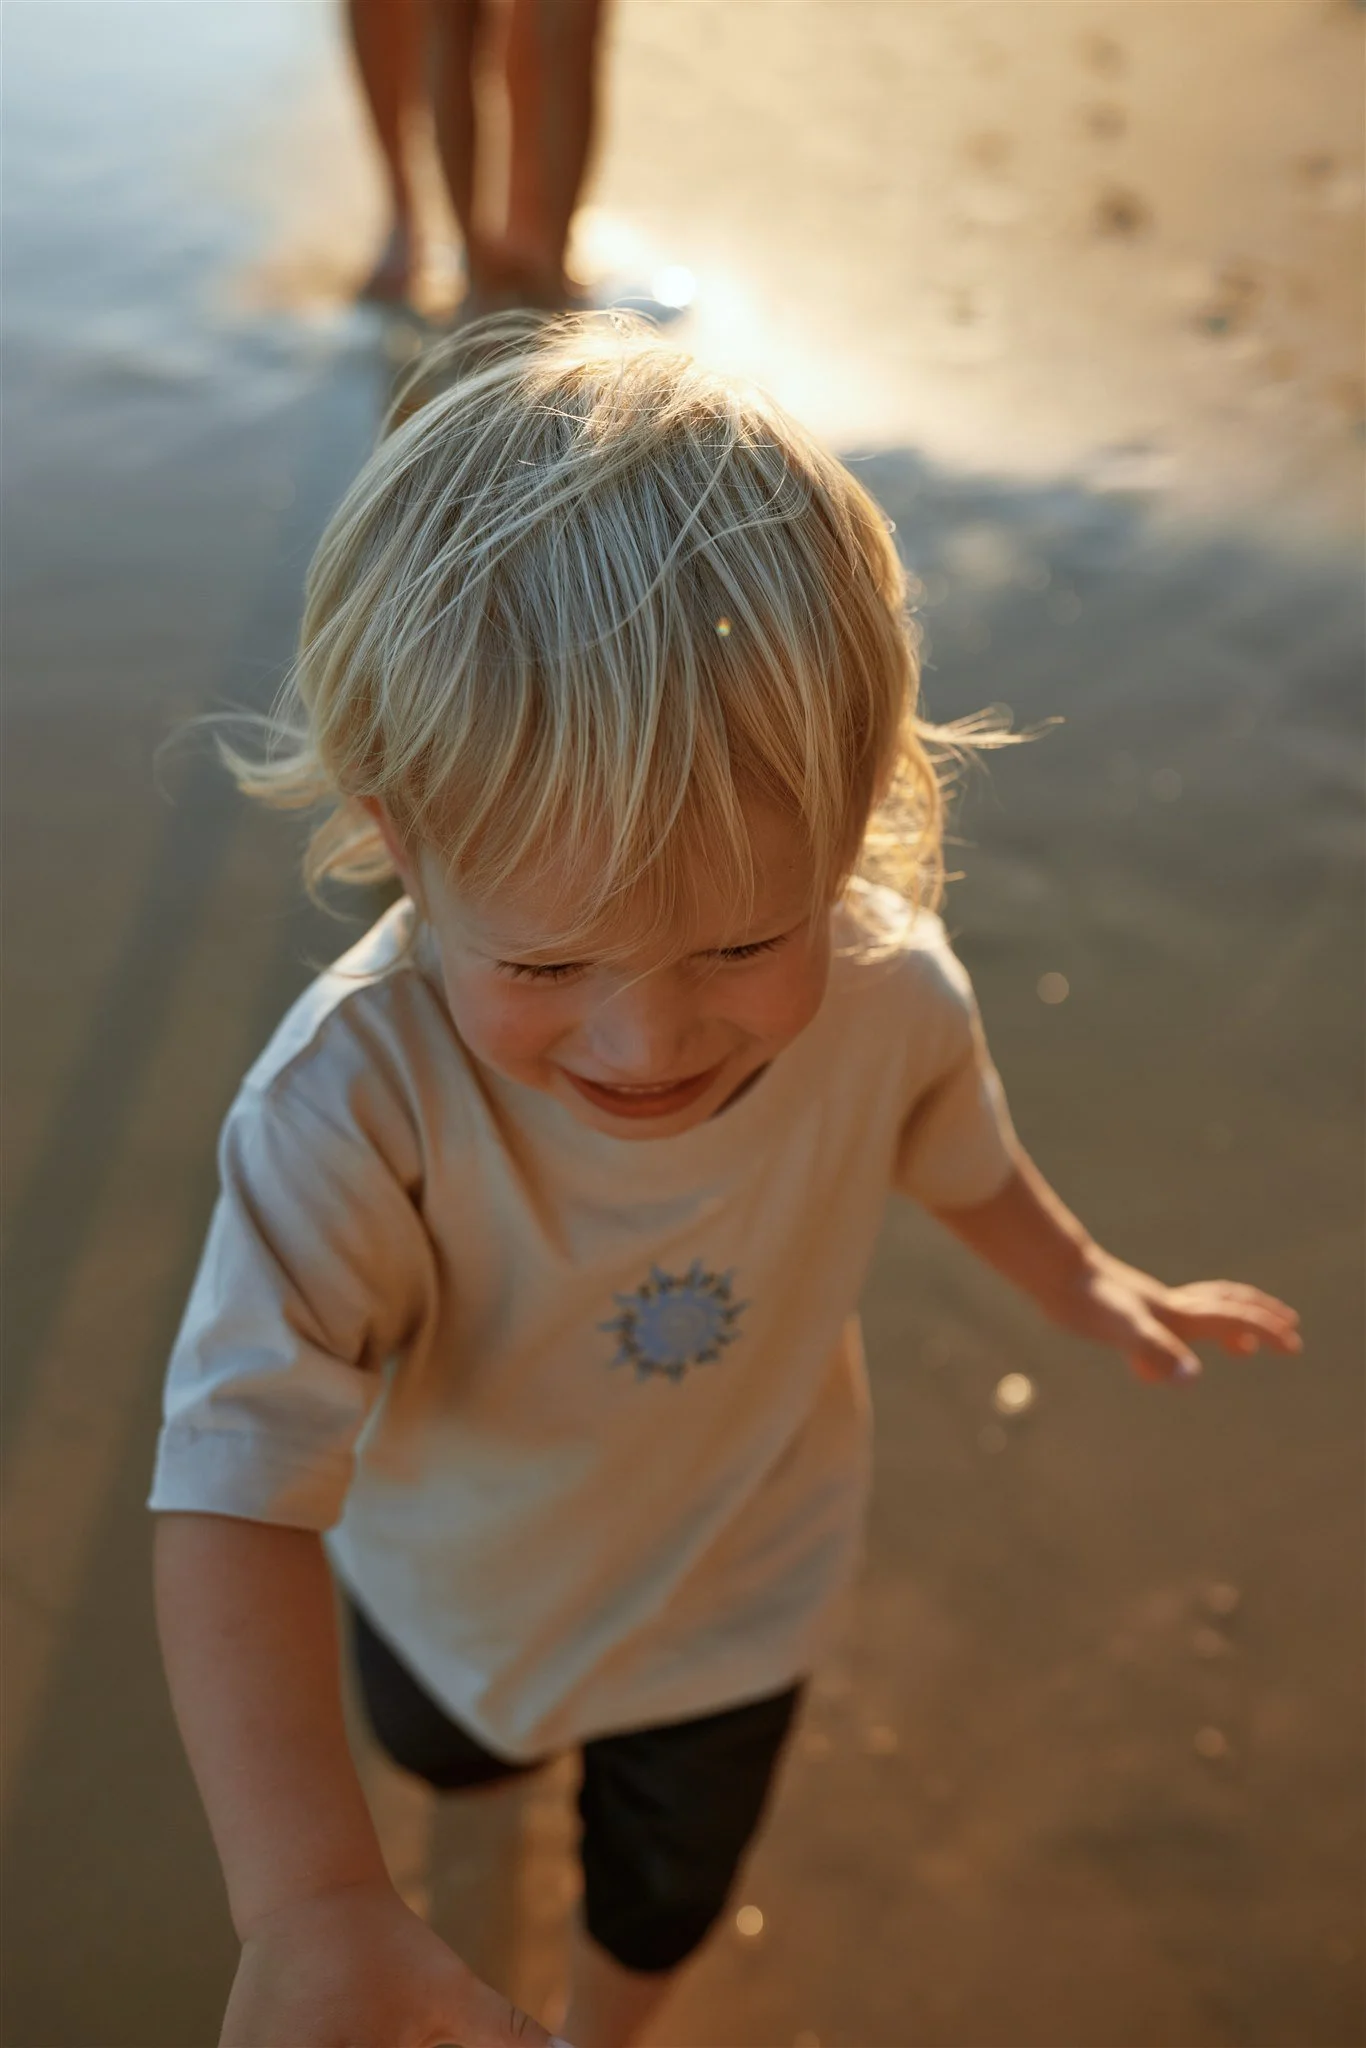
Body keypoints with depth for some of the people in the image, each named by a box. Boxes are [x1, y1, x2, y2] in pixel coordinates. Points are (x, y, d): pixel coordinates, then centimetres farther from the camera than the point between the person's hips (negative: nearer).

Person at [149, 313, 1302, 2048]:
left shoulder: (891, 998, -31)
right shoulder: (353, 1106, -43)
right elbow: (238, 1485, -44)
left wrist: (1087, 1285, 9)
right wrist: (309, 1905, -53)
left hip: (736, 1597, 0)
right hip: (450, 1584, 0)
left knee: (667, 1890, 29)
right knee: (438, 1755, 37)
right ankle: (507, 1747, 76)